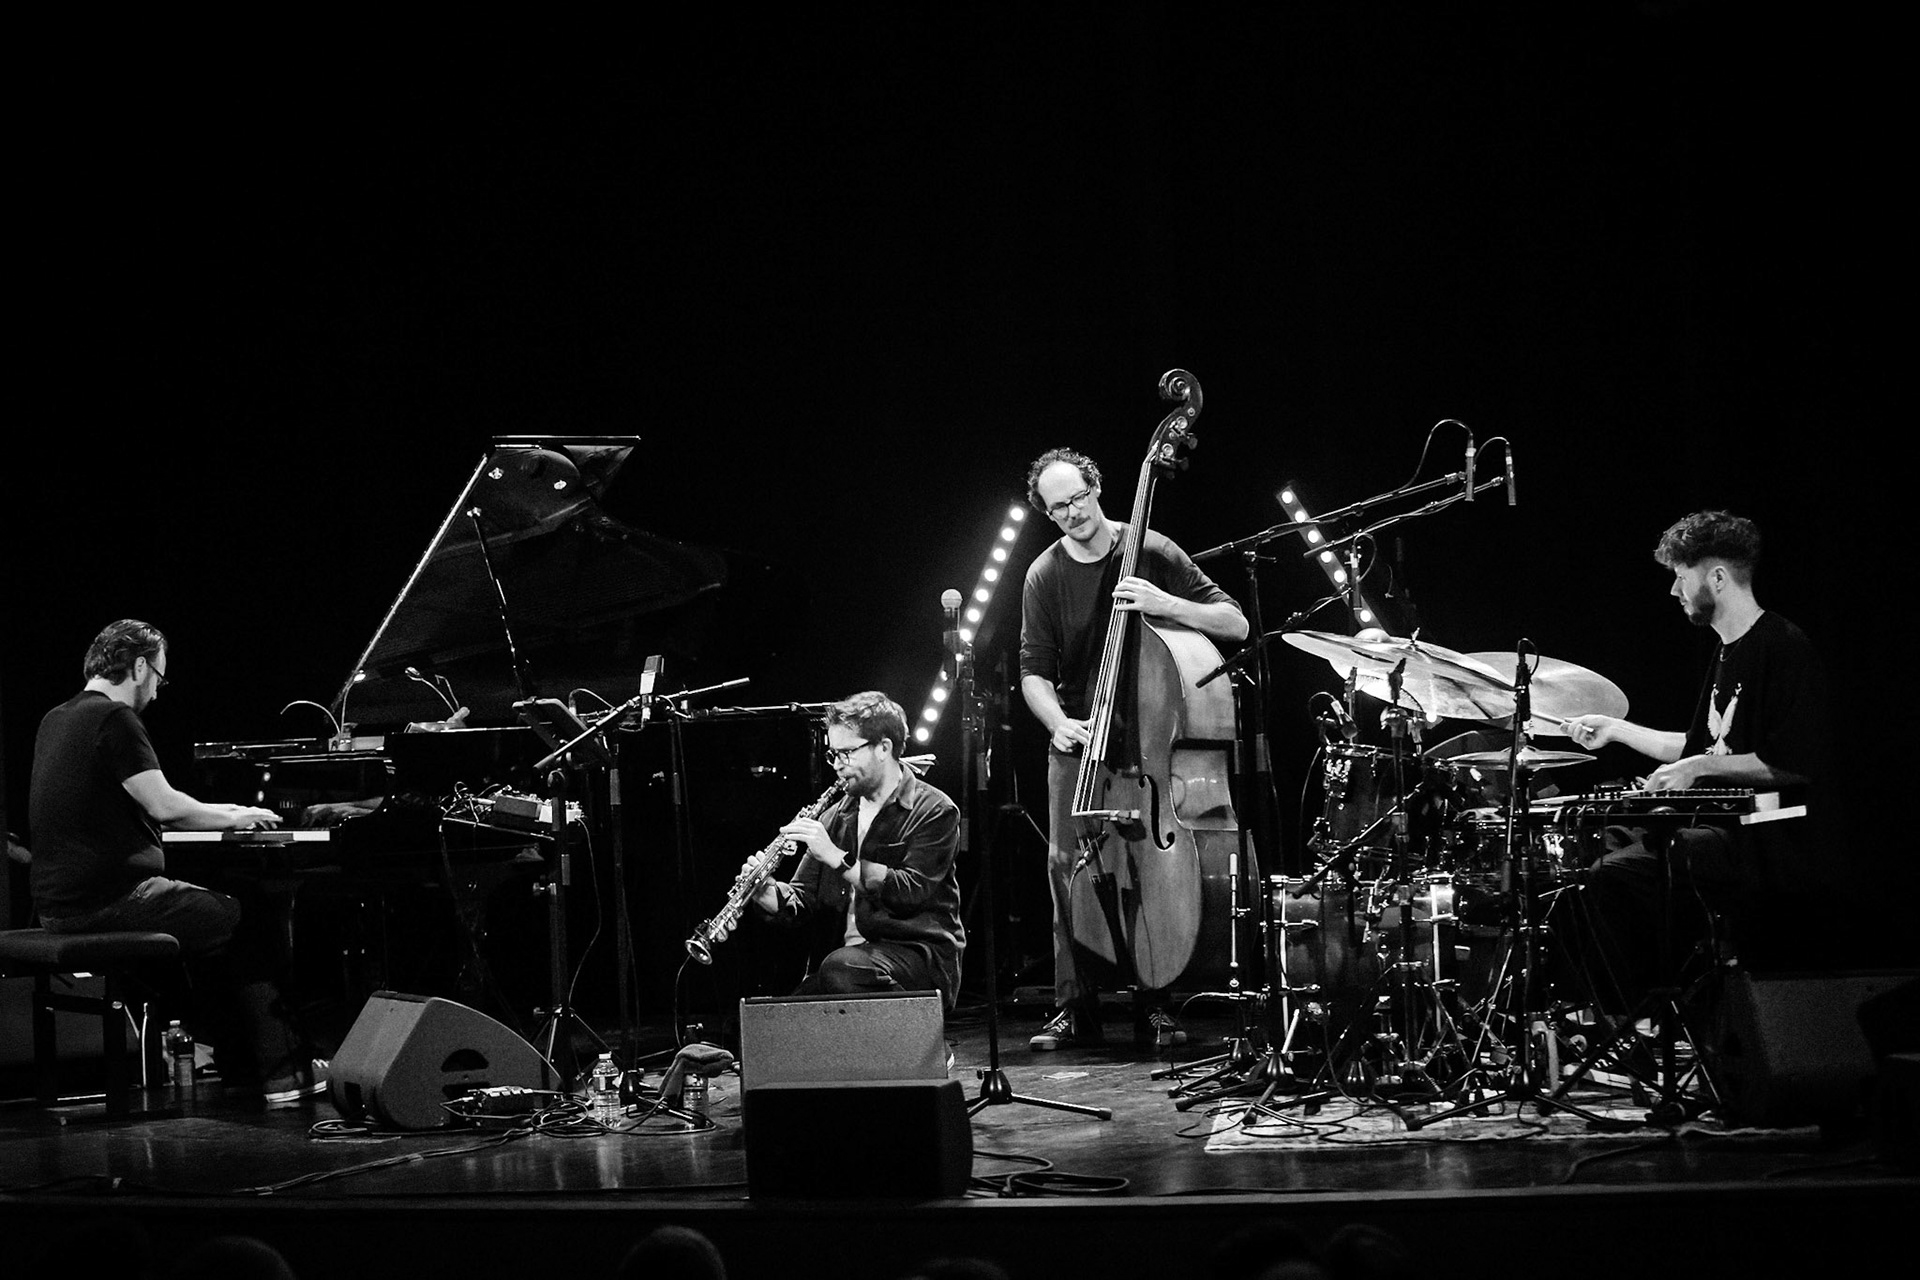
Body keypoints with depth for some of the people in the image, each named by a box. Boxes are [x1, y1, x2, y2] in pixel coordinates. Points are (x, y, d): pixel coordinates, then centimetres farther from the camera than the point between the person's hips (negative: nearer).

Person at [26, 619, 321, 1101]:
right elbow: (164, 806, -19)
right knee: (256, 924, 3)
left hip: (59, 906, 10)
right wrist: (232, 818, -1)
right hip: (108, 902, -10)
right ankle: (279, 1074, 2)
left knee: (216, 918, 26)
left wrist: (216, 813, 24)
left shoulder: (58, 719, 15)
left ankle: (240, 1068, 25)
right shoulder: (115, 719, -14)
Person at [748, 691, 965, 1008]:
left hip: (922, 955, -4)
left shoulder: (934, 811, -3)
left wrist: (836, 857, -19)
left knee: (840, 968, -36)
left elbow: (913, 891, -16)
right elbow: (804, 896, 15)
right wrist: (767, 893, -9)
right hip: (853, 953, 4)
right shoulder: (837, 816, 17)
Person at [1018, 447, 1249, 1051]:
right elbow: (1035, 672, 1)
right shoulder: (1045, 576, 0)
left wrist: (1163, 604, -24)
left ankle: (1154, 1006, -2)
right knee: (1067, 862, -10)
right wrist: (1059, 723, -19)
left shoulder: (1150, 552, -5)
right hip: (1077, 737, 2)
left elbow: (1234, 625, -8)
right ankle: (1075, 1008, -2)